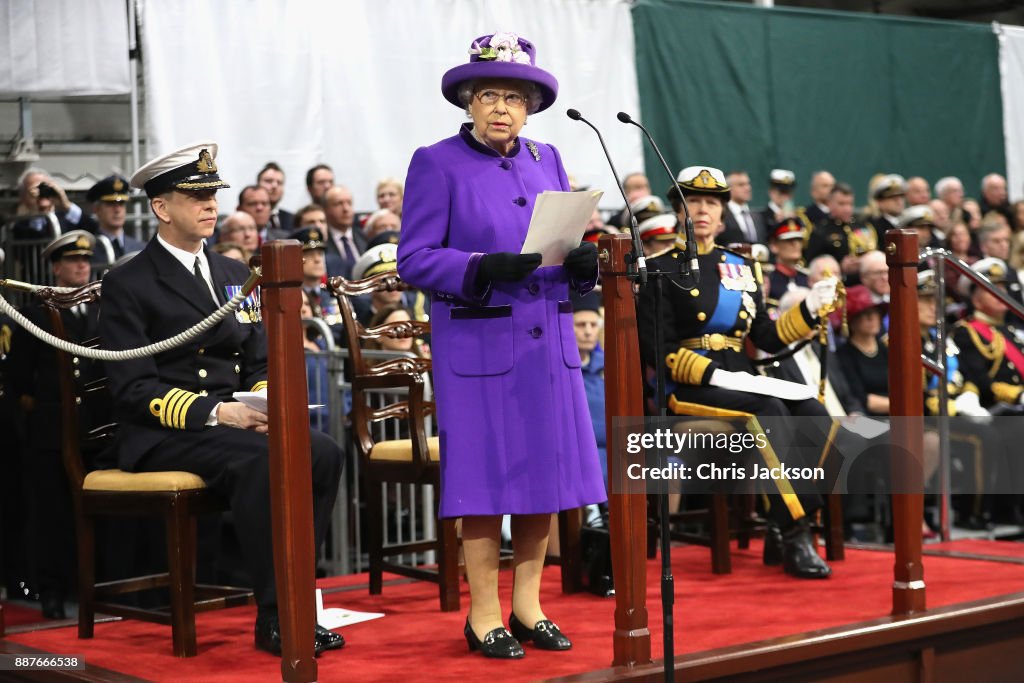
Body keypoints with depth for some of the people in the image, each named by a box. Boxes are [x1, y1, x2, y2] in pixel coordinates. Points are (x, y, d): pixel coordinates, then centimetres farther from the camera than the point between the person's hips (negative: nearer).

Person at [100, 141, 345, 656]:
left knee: (323, 452, -23)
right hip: (163, 435, -6)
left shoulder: (235, 275, 18)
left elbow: (259, 364, 19)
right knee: (260, 460, -34)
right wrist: (213, 412, -21)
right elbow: (134, 389, -10)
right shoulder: (127, 285, -1)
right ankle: (274, 616, -28)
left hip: (235, 421, 6)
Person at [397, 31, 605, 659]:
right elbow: (415, 259, -8)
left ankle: (527, 606, 20)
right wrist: (485, 268, -22)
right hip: (477, 343, -5)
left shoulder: (547, 160, 13)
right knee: (487, 477, -2)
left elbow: (568, 243, 16)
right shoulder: (437, 164, -3)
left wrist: (584, 263, -7)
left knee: (548, 472, 7)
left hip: (547, 342, 5)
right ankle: (484, 616, 10)